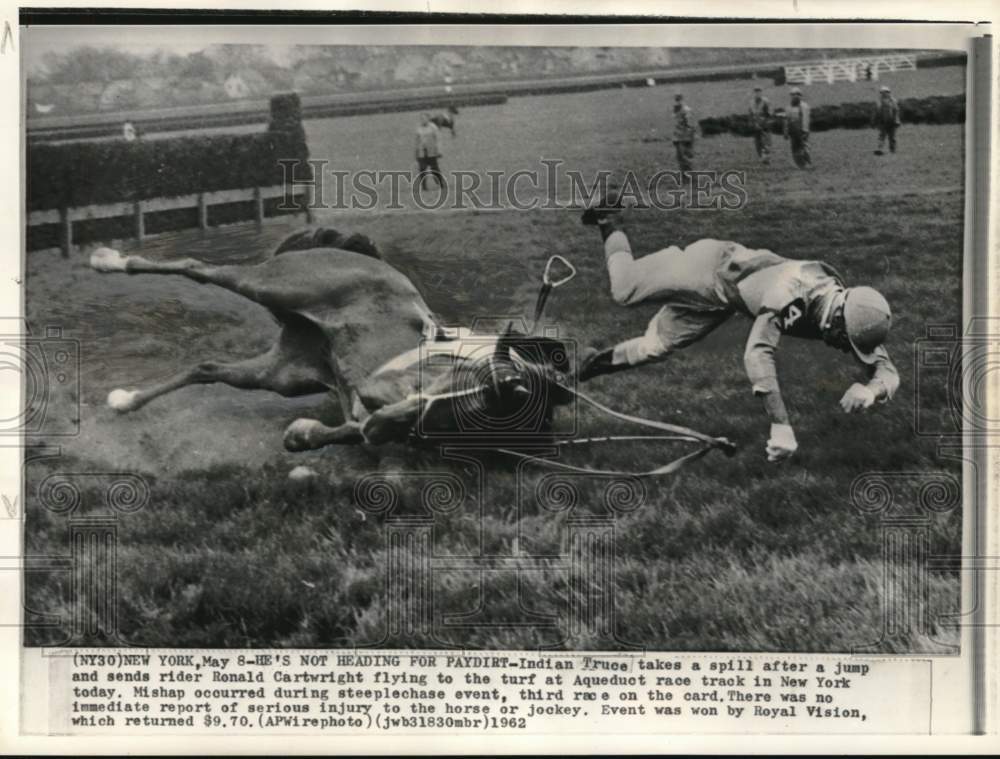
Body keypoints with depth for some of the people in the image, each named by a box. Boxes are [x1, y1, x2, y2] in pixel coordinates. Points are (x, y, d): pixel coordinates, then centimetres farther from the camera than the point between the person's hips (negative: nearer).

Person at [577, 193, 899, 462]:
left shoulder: (850, 310, -24)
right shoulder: (793, 293, -45)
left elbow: (888, 372, -19)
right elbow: (757, 354, -52)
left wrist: (870, 390, -44)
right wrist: (781, 426, -56)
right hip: (712, 267, -6)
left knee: (656, 346, 11)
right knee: (624, 290, 10)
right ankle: (610, 220, 34)